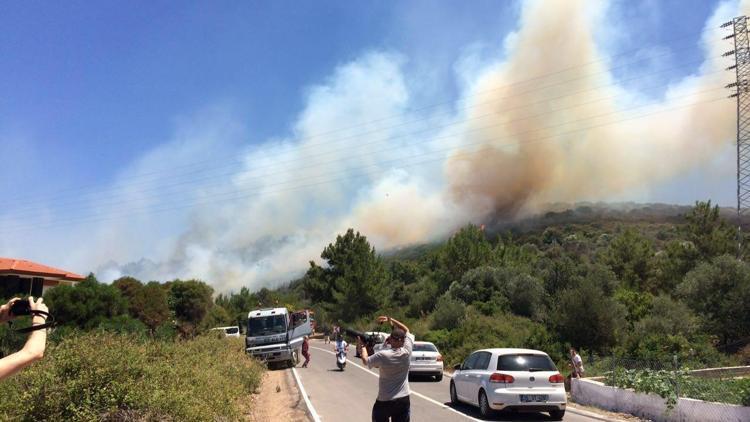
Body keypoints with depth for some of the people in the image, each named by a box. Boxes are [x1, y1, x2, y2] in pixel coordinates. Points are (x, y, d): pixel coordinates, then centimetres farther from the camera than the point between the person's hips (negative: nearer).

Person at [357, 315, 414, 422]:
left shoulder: (382, 355, -18)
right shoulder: (406, 352, -10)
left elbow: (365, 360, 1)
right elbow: (406, 330, 7)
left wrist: (362, 346, 17)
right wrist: (390, 320, 6)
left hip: (384, 401, -2)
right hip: (404, 400, 3)